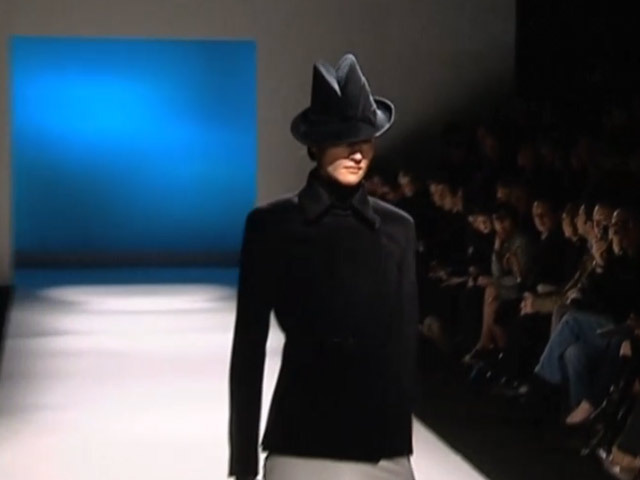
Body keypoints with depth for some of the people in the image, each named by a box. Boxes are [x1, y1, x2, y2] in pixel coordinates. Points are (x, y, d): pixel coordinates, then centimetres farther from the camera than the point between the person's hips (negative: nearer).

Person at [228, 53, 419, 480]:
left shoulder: (397, 228, 8)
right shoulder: (271, 225, -1)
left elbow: (405, 342, 12)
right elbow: (249, 347, 0)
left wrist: (403, 440, 11)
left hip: (382, 444, 3)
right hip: (301, 442, -3)